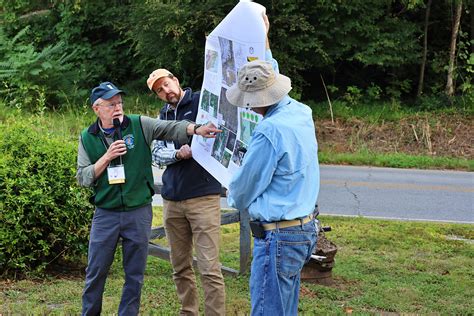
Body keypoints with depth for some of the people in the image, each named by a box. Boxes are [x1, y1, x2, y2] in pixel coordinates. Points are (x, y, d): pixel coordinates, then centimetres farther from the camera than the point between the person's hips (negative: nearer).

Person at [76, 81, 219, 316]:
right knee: (95, 272, 6)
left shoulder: (139, 125, -1)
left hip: (138, 212, 0)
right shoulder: (87, 138, 2)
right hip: (105, 214, 0)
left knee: (135, 275, 7)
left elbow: (171, 129, -14)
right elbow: (83, 178, -1)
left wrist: (196, 129, -31)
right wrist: (107, 157, -13)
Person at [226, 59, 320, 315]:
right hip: (306, 228, 10)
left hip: (279, 236, -10)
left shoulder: (270, 131, -23)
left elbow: (245, 186, -10)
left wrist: (232, 196, 12)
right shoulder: (302, 113, 4)